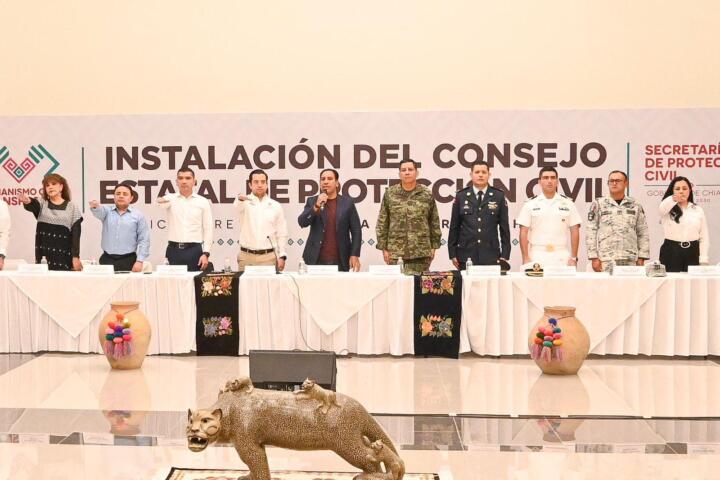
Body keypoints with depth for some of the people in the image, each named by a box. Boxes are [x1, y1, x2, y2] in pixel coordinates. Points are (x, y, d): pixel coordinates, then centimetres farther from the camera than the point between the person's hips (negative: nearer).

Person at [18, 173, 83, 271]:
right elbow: (33, 206, -16)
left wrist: (75, 257, -6)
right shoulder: (42, 204, 9)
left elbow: (76, 234, 1)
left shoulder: (72, 207, 5)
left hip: (64, 256, -1)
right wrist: (27, 202, -40)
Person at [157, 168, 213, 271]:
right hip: (174, 250, 1)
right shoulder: (171, 199, 6)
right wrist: (161, 202, -45)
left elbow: (208, 229, 4)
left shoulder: (203, 202, 5)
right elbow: (160, 204, -19)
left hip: (194, 250, 0)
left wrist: (206, 253, -5)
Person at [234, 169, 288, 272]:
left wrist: (282, 256, 0)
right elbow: (238, 206, -24)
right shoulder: (245, 202, 2)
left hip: (269, 256, 1)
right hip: (246, 256, -1)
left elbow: (282, 234, 9)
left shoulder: (275, 206, 8)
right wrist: (240, 199, -48)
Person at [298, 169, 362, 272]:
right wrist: (316, 206, -16)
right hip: (316, 260, 1)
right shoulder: (312, 201, 9)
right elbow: (302, 222, -3)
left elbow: (356, 230, 5)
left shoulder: (347, 202, 6)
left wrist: (355, 255, -3)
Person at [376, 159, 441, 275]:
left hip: (421, 252, 0)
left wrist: (434, 246, 7)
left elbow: (434, 223, 10)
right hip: (395, 252, 0)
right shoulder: (390, 194, 5)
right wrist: (384, 248, 2)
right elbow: (382, 223, 7)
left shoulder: (427, 195, 6)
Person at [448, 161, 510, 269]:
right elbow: (454, 226, 7)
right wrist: (453, 254, 3)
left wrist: (505, 255, 2)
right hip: (466, 255, 0)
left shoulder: (499, 196, 6)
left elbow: (504, 227, 6)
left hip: (491, 256, 0)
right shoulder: (461, 196, 6)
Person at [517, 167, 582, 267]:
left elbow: (575, 231, 7)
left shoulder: (568, 204, 7)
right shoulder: (530, 205, 5)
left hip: (561, 260, 1)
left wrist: (573, 258, 0)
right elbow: (523, 233, 2)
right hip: (536, 260, -1)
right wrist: (526, 258, -6)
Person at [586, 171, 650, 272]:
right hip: (606, 260, -2)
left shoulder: (635, 205, 12)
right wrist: (594, 258, -5)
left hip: (630, 260, 2)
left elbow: (643, 233, 12)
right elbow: (590, 232, 2)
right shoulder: (598, 204, 6)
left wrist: (641, 258, 4)